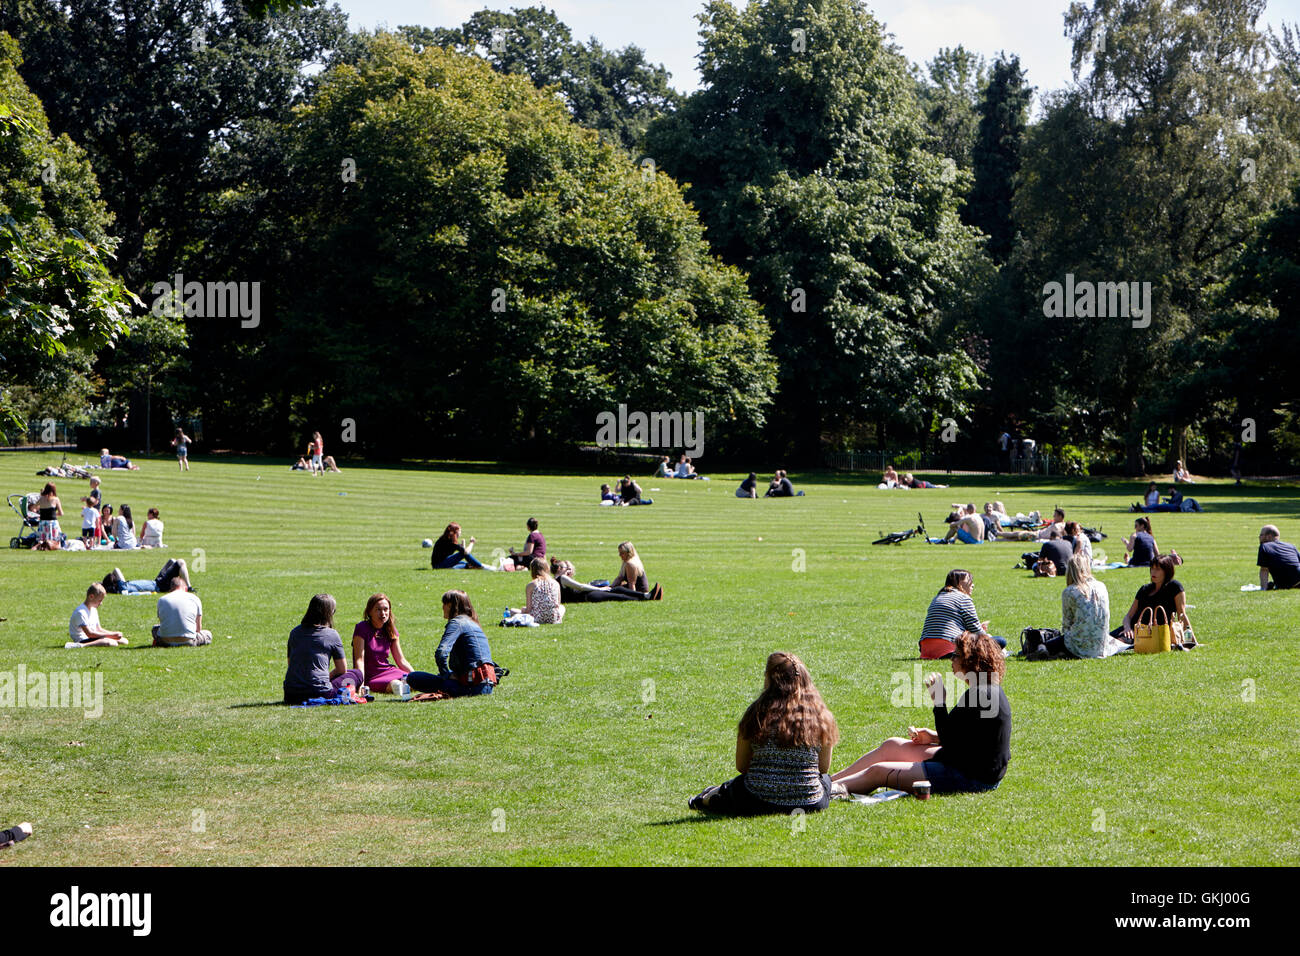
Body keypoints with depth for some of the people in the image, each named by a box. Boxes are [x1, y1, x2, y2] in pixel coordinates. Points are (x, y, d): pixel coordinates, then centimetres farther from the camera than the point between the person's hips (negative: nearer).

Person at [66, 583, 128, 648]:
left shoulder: (94, 610, 14)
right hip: (83, 640, -9)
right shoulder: (81, 612, -17)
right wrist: (110, 635, -18)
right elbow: (89, 633, -21)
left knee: (124, 641, 3)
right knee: (110, 643, -36)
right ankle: (80, 645, -39)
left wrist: (114, 633, 2)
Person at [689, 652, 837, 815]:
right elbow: (824, 768, 4)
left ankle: (710, 800, 18)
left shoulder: (756, 713, -9)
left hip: (757, 804, 2)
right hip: (810, 804, -2)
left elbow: (741, 766, 0)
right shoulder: (821, 716, -6)